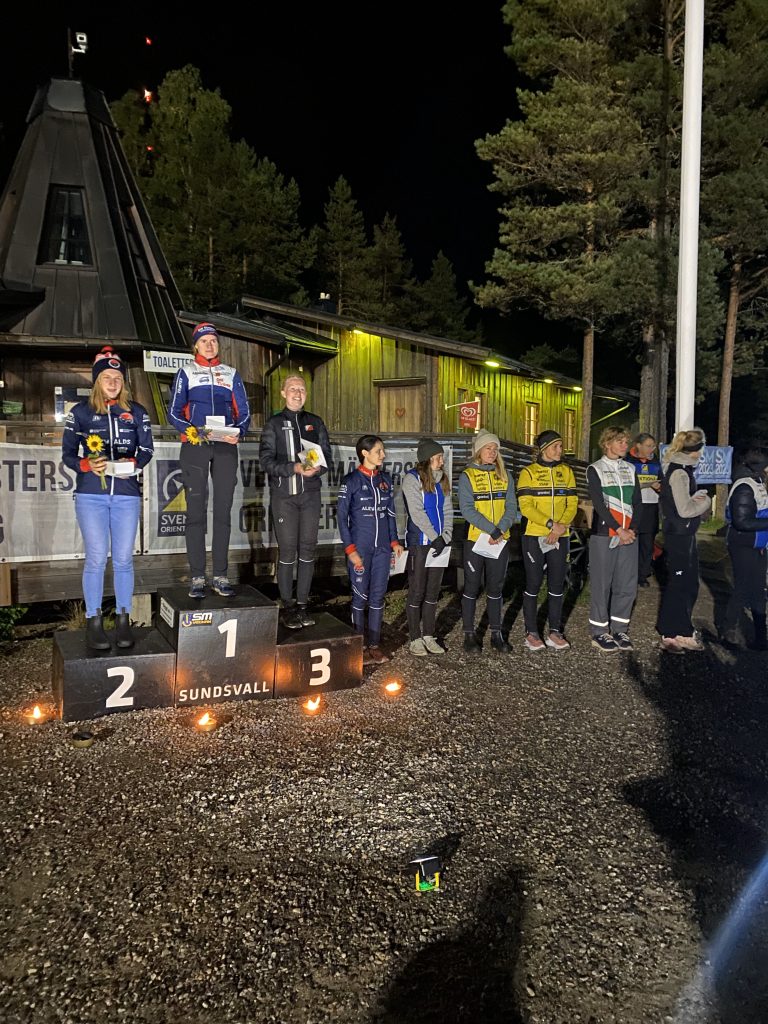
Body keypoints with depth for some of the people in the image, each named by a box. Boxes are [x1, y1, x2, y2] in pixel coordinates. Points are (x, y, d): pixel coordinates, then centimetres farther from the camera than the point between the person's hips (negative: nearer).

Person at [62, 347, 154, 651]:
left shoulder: (136, 411, 9)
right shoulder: (80, 411, 6)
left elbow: (147, 449, 8)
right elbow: (68, 454, 6)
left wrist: (132, 463, -12)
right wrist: (87, 465, -14)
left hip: (126, 495, 1)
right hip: (91, 495, -1)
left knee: (123, 559, 3)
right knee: (96, 558, -4)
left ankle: (123, 619, 14)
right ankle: (93, 622, 7)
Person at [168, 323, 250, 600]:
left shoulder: (231, 374, 16)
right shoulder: (186, 373, 10)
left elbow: (244, 411, 11)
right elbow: (174, 411, 4)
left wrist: (238, 433, -9)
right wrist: (190, 431, -15)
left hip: (225, 447, 2)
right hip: (195, 446, -2)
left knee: (223, 511, 1)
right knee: (196, 512, -5)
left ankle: (221, 576, 6)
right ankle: (197, 578, 0)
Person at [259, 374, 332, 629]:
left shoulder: (315, 422, 14)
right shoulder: (274, 424, 5)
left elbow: (327, 455, 11)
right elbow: (266, 460, -5)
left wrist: (317, 468, -12)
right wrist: (294, 468, -19)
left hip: (310, 494, 3)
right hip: (283, 495, -3)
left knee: (308, 550, 3)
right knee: (287, 551, -3)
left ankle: (302, 603, 11)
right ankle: (288, 605, 6)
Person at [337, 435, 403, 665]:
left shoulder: (385, 479, 10)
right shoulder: (351, 480, -5)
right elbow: (342, 517, -6)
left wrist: (394, 541, 8)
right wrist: (350, 549, -12)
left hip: (382, 547, 5)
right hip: (360, 547, -4)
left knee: (378, 596, 8)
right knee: (361, 596, 1)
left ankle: (374, 645, 17)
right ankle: (359, 646, 12)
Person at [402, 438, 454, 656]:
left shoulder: (442, 480, 11)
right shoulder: (412, 479, -8)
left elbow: (447, 511, 8)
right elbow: (417, 512, -13)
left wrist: (445, 537, -6)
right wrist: (435, 537, -13)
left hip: (439, 543, 6)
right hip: (419, 543, -6)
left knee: (433, 592, 10)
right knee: (417, 592, 1)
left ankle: (429, 636, 20)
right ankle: (415, 639, 10)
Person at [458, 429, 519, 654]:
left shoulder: (504, 475, 9)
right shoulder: (467, 475, -3)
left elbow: (511, 506, 2)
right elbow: (467, 509, -12)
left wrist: (500, 530, -14)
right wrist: (492, 529, -19)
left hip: (501, 541, 3)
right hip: (475, 540, -3)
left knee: (496, 588, 10)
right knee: (472, 588, 5)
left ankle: (496, 634, 19)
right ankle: (469, 634, 15)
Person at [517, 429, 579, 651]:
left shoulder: (566, 471, 10)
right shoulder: (528, 472, -2)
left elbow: (572, 504, 5)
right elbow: (525, 506, -11)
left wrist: (561, 526, -12)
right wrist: (550, 523, -20)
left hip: (559, 537, 4)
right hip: (534, 536, -4)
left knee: (557, 584, 7)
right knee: (533, 584, 1)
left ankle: (555, 632, 17)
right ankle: (531, 633, 11)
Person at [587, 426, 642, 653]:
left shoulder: (630, 469, 14)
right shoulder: (595, 470, 0)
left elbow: (637, 503, 9)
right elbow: (599, 504, -10)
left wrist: (631, 530, -5)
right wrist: (619, 529, -15)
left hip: (628, 535, 5)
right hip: (603, 535, -5)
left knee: (627, 585, 5)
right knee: (601, 584, -1)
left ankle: (619, 629, 17)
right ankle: (599, 632, 9)